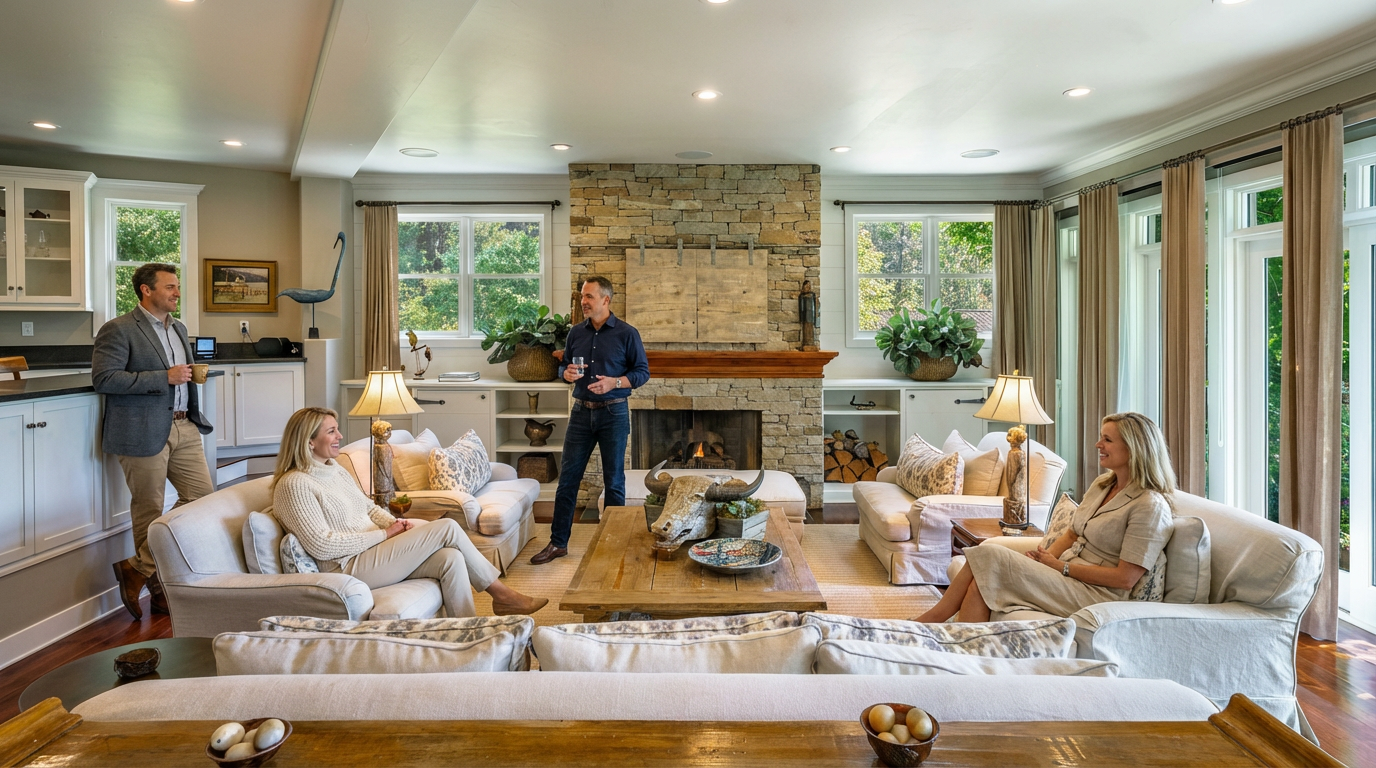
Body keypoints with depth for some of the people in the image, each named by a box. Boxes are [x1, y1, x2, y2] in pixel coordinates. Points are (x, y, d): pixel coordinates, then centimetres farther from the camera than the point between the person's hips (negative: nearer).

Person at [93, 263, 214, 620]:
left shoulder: (179, 328, 17)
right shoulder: (118, 330, -7)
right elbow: (104, 379, -17)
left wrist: (190, 375, 12)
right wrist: (165, 377, -19)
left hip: (183, 427, 7)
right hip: (144, 432, -7)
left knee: (203, 495, 3)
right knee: (149, 509, 4)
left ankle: (140, 567, 17)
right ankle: (155, 582, 20)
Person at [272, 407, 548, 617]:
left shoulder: (335, 469, 14)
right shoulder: (294, 485, -14)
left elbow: (369, 508, 20)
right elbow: (321, 545, -20)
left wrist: (397, 524, -2)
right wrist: (385, 533, -16)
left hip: (373, 551, 9)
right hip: (350, 567, -8)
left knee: (451, 558, -18)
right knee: (447, 527, -17)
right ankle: (501, 594, -2)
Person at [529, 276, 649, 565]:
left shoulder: (627, 333, -6)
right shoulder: (576, 332, 7)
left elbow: (642, 372, -4)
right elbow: (563, 366, 17)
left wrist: (614, 382, -19)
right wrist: (567, 373, -7)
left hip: (613, 413, -4)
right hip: (581, 411, 4)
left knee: (614, 481, 6)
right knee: (567, 478, 5)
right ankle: (558, 542, 15)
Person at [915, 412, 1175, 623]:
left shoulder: (1150, 506, -12)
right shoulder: (1102, 485, 14)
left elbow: (1125, 578, -16)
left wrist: (1060, 566, -13)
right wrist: (1044, 558, -3)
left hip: (1095, 594, -8)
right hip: (1065, 576, 8)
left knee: (988, 556, -23)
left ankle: (935, 615, -10)